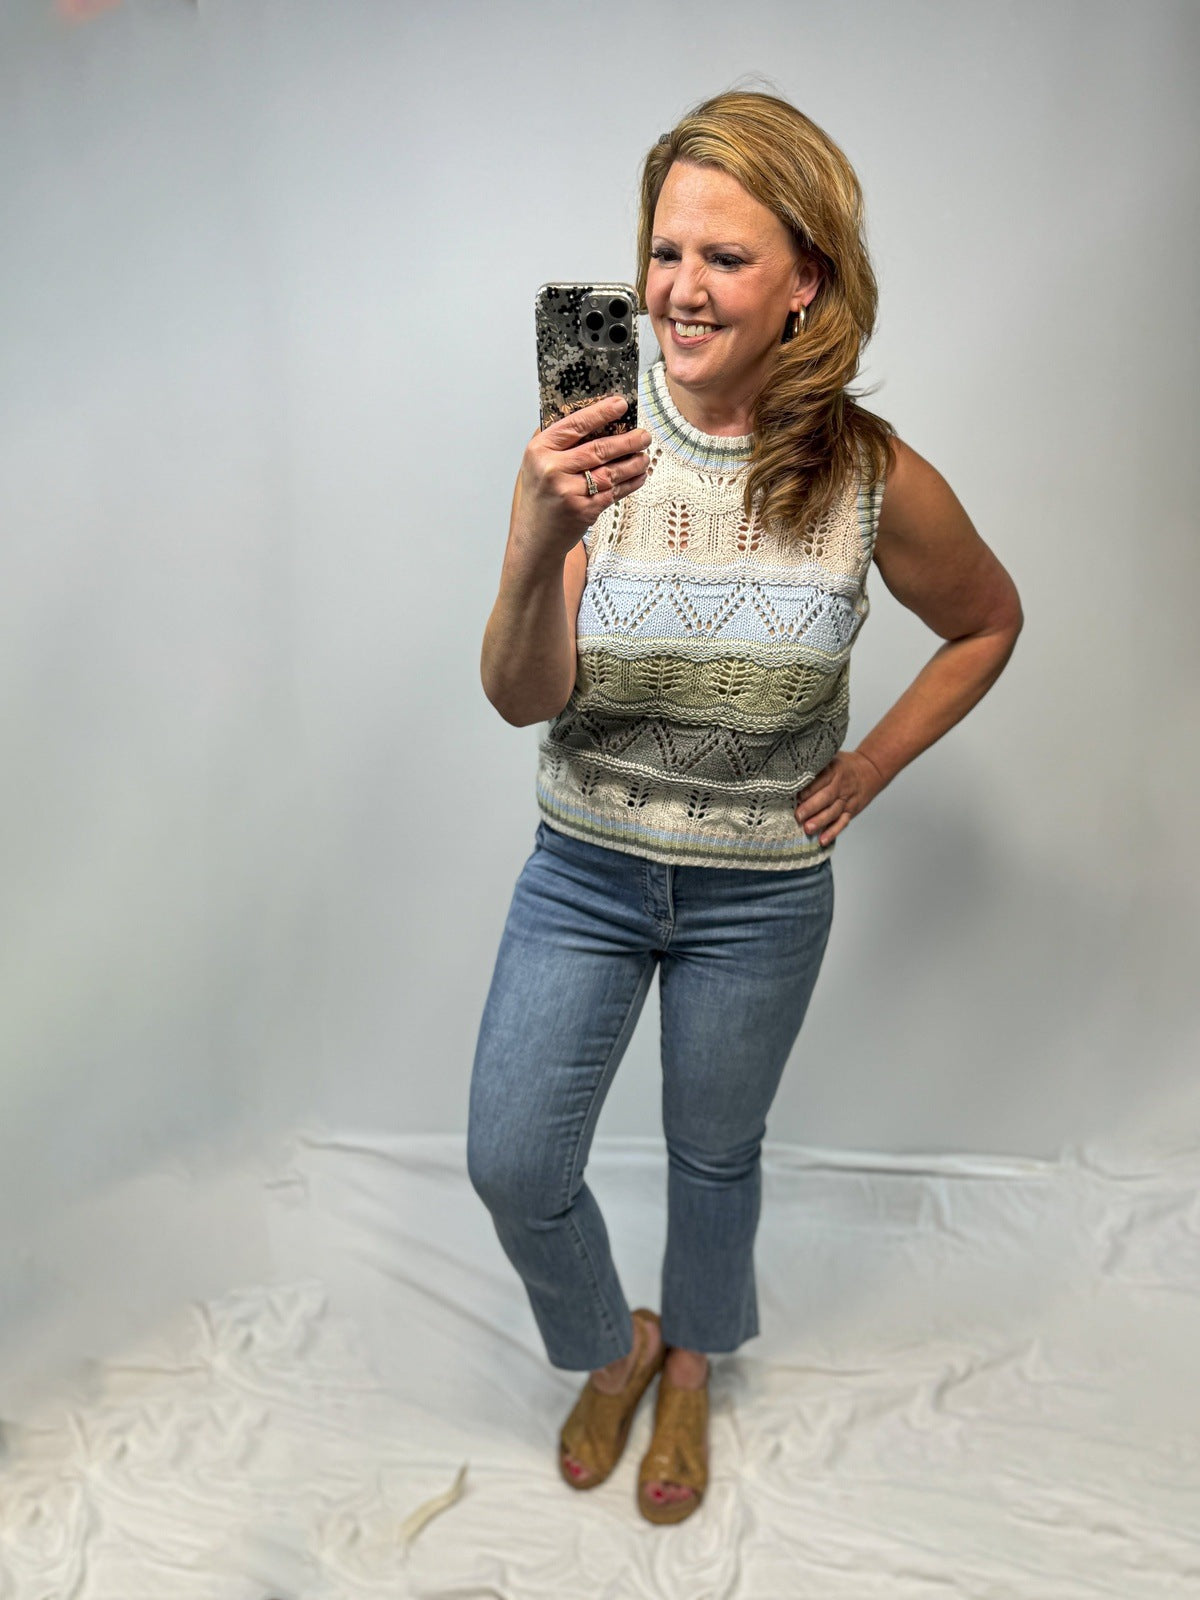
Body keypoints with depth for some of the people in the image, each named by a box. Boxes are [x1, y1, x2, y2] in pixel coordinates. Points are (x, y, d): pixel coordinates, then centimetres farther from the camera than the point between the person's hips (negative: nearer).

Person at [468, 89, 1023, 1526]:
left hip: (762, 893, -1)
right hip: (583, 869, 1)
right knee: (510, 1164, 6)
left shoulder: (875, 481, -14)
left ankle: (689, 1367, 52)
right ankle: (613, 1346, 41)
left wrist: (866, 771, -2)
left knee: (713, 1154, 19)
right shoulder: (592, 442, -14)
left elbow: (989, 624, 5)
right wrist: (536, 548, -37)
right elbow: (520, 698, -19)